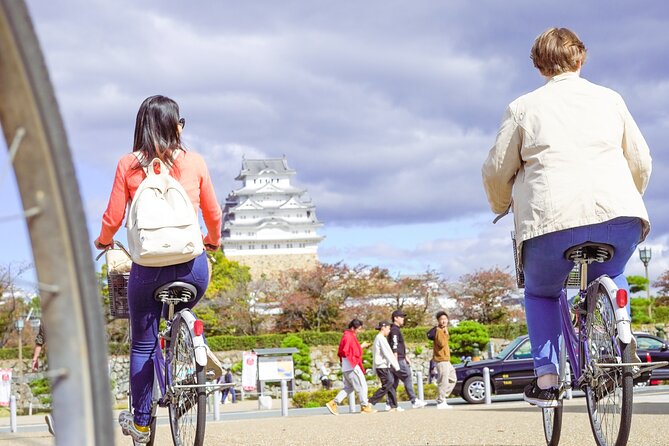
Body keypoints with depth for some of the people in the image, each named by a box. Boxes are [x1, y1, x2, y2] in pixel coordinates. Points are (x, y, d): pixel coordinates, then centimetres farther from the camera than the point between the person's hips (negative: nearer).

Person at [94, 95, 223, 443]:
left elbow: (113, 218, -2)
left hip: (148, 267, -1)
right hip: (193, 265, 1)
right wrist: (213, 241, 28)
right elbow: (213, 214, 7)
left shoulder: (128, 166, -2)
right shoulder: (194, 162, 0)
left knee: (143, 344, 13)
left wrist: (103, 241, 20)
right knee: (184, 314, 34)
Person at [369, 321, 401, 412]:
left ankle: (393, 406, 6)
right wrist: (396, 366, -13)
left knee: (391, 384, 7)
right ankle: (370, 402, -9)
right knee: (386, 386, -10)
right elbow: (388, 354, -16)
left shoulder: (378, 338, 18)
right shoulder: (381, 339, -12)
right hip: (382, 366, -10)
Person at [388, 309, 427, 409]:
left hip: (401, 360, 10)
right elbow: (394, 347, -18)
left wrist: (406, 358, 27)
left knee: (394, 382, 8)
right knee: (407, 379, -9)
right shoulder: (394, 330, -11)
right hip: (398, 360, -10)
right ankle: (414, 401, -10)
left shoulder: (397, 330, 22)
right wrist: (396, 361, -21)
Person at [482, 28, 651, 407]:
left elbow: (496, 170, 13)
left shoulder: (523, 108, 12)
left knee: (541, 293, 24)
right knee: (610, 276, 33)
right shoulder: (609, 99, 18)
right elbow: (641, 162, 21)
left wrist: (502, 206, 34)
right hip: (618, 215, 2)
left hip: (552, 219, -2)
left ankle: (546, 379, 9)